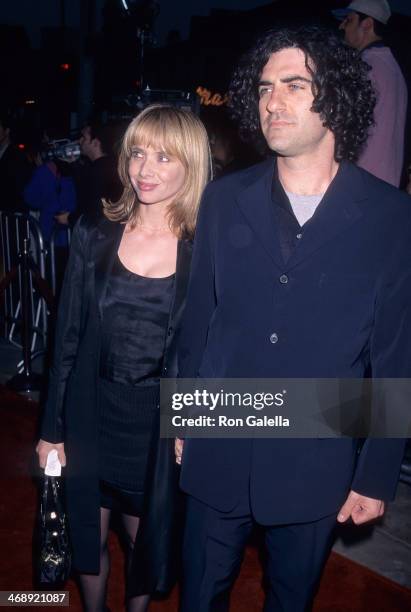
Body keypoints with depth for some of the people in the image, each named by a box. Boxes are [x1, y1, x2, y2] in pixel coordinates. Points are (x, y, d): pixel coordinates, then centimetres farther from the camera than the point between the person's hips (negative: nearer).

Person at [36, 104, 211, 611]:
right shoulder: (94, 236, -4)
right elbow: (68, 336, 0)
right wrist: (52, 429, 3)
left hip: (161, 424, -1)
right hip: (91, 416, 2)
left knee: (145, 541, 19)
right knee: (88, 537, 19)